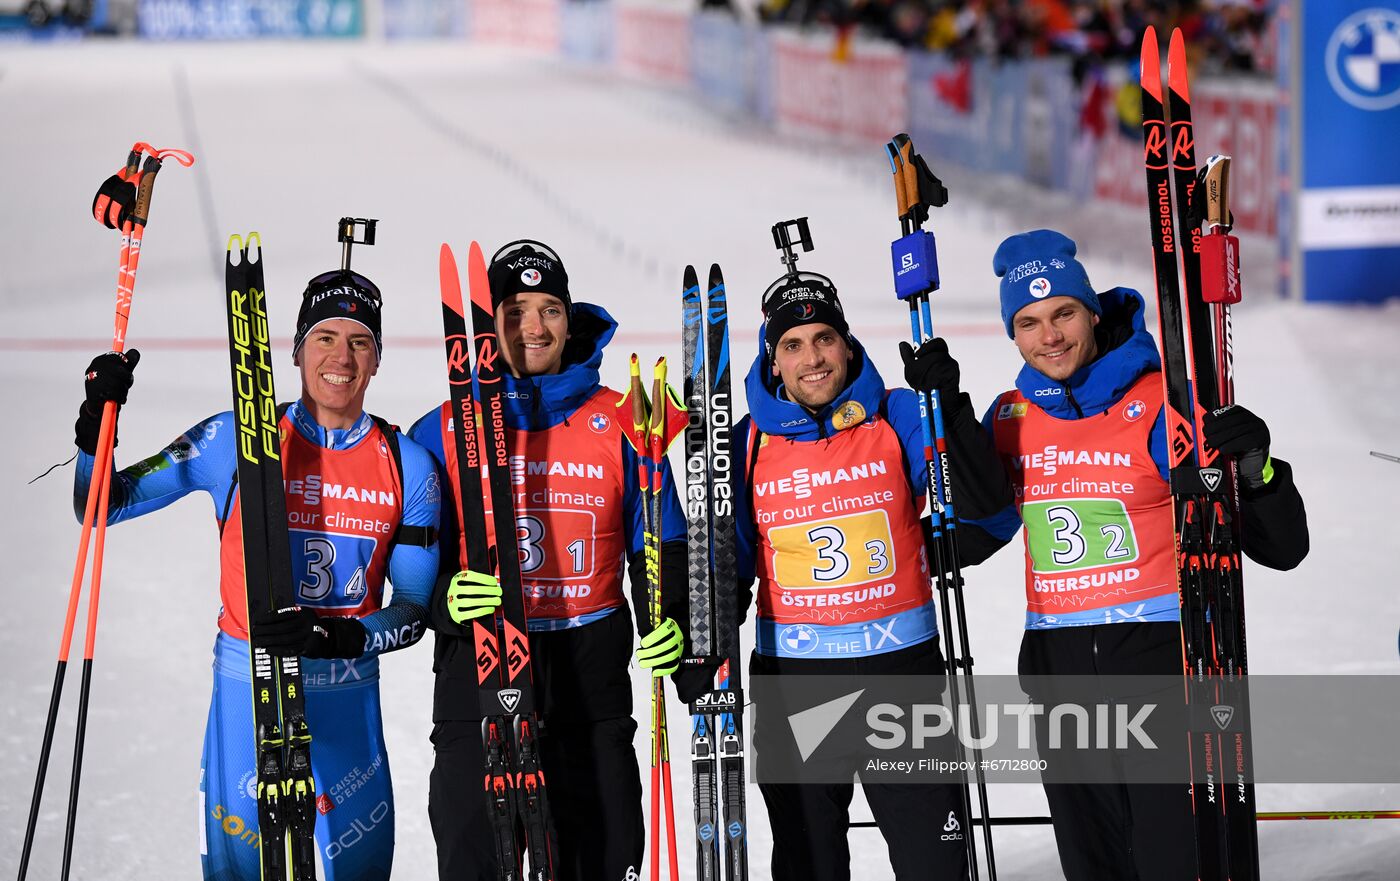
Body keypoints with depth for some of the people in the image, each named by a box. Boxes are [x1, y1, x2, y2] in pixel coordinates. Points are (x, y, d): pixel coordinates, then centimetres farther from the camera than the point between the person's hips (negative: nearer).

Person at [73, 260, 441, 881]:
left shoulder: (407, 467, 1)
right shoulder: (237, 440, -3)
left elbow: (414, 609, 1)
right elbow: (103, 506, 2)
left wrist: (337, 636, -18)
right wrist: (97, 424, -16)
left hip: (348, 696, 2)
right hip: (248, 689, -1)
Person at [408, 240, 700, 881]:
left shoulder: (618, 426, 5)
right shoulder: (442, 432, 2)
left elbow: (659, 545, 10)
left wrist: (669, 624, -8)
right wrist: (445, 598, -18)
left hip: (592, 677, 1)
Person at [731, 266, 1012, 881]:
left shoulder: (898, 418, -2)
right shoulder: (749, 440, 2)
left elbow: (984, 501, -12)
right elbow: (731, 561, 10)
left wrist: (949, 407, -23)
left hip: (902, 667, -2)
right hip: (790, 676, 2)